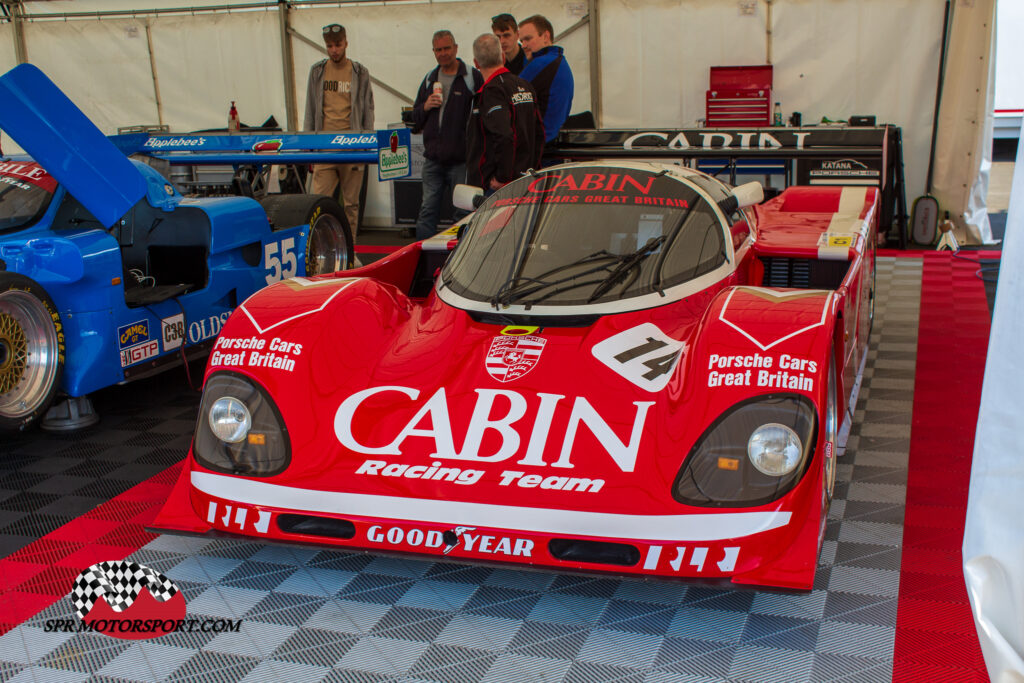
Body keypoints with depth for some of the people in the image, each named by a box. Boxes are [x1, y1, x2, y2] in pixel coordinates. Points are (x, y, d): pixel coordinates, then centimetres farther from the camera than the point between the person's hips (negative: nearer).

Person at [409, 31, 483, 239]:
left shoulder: (473, 78, -3)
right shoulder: (430, 79, 15)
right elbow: (415, 119, 19)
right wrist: (425, 107, -3)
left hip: (461, 159, -5)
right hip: (433, 159, 5)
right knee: (428, 211, 6)